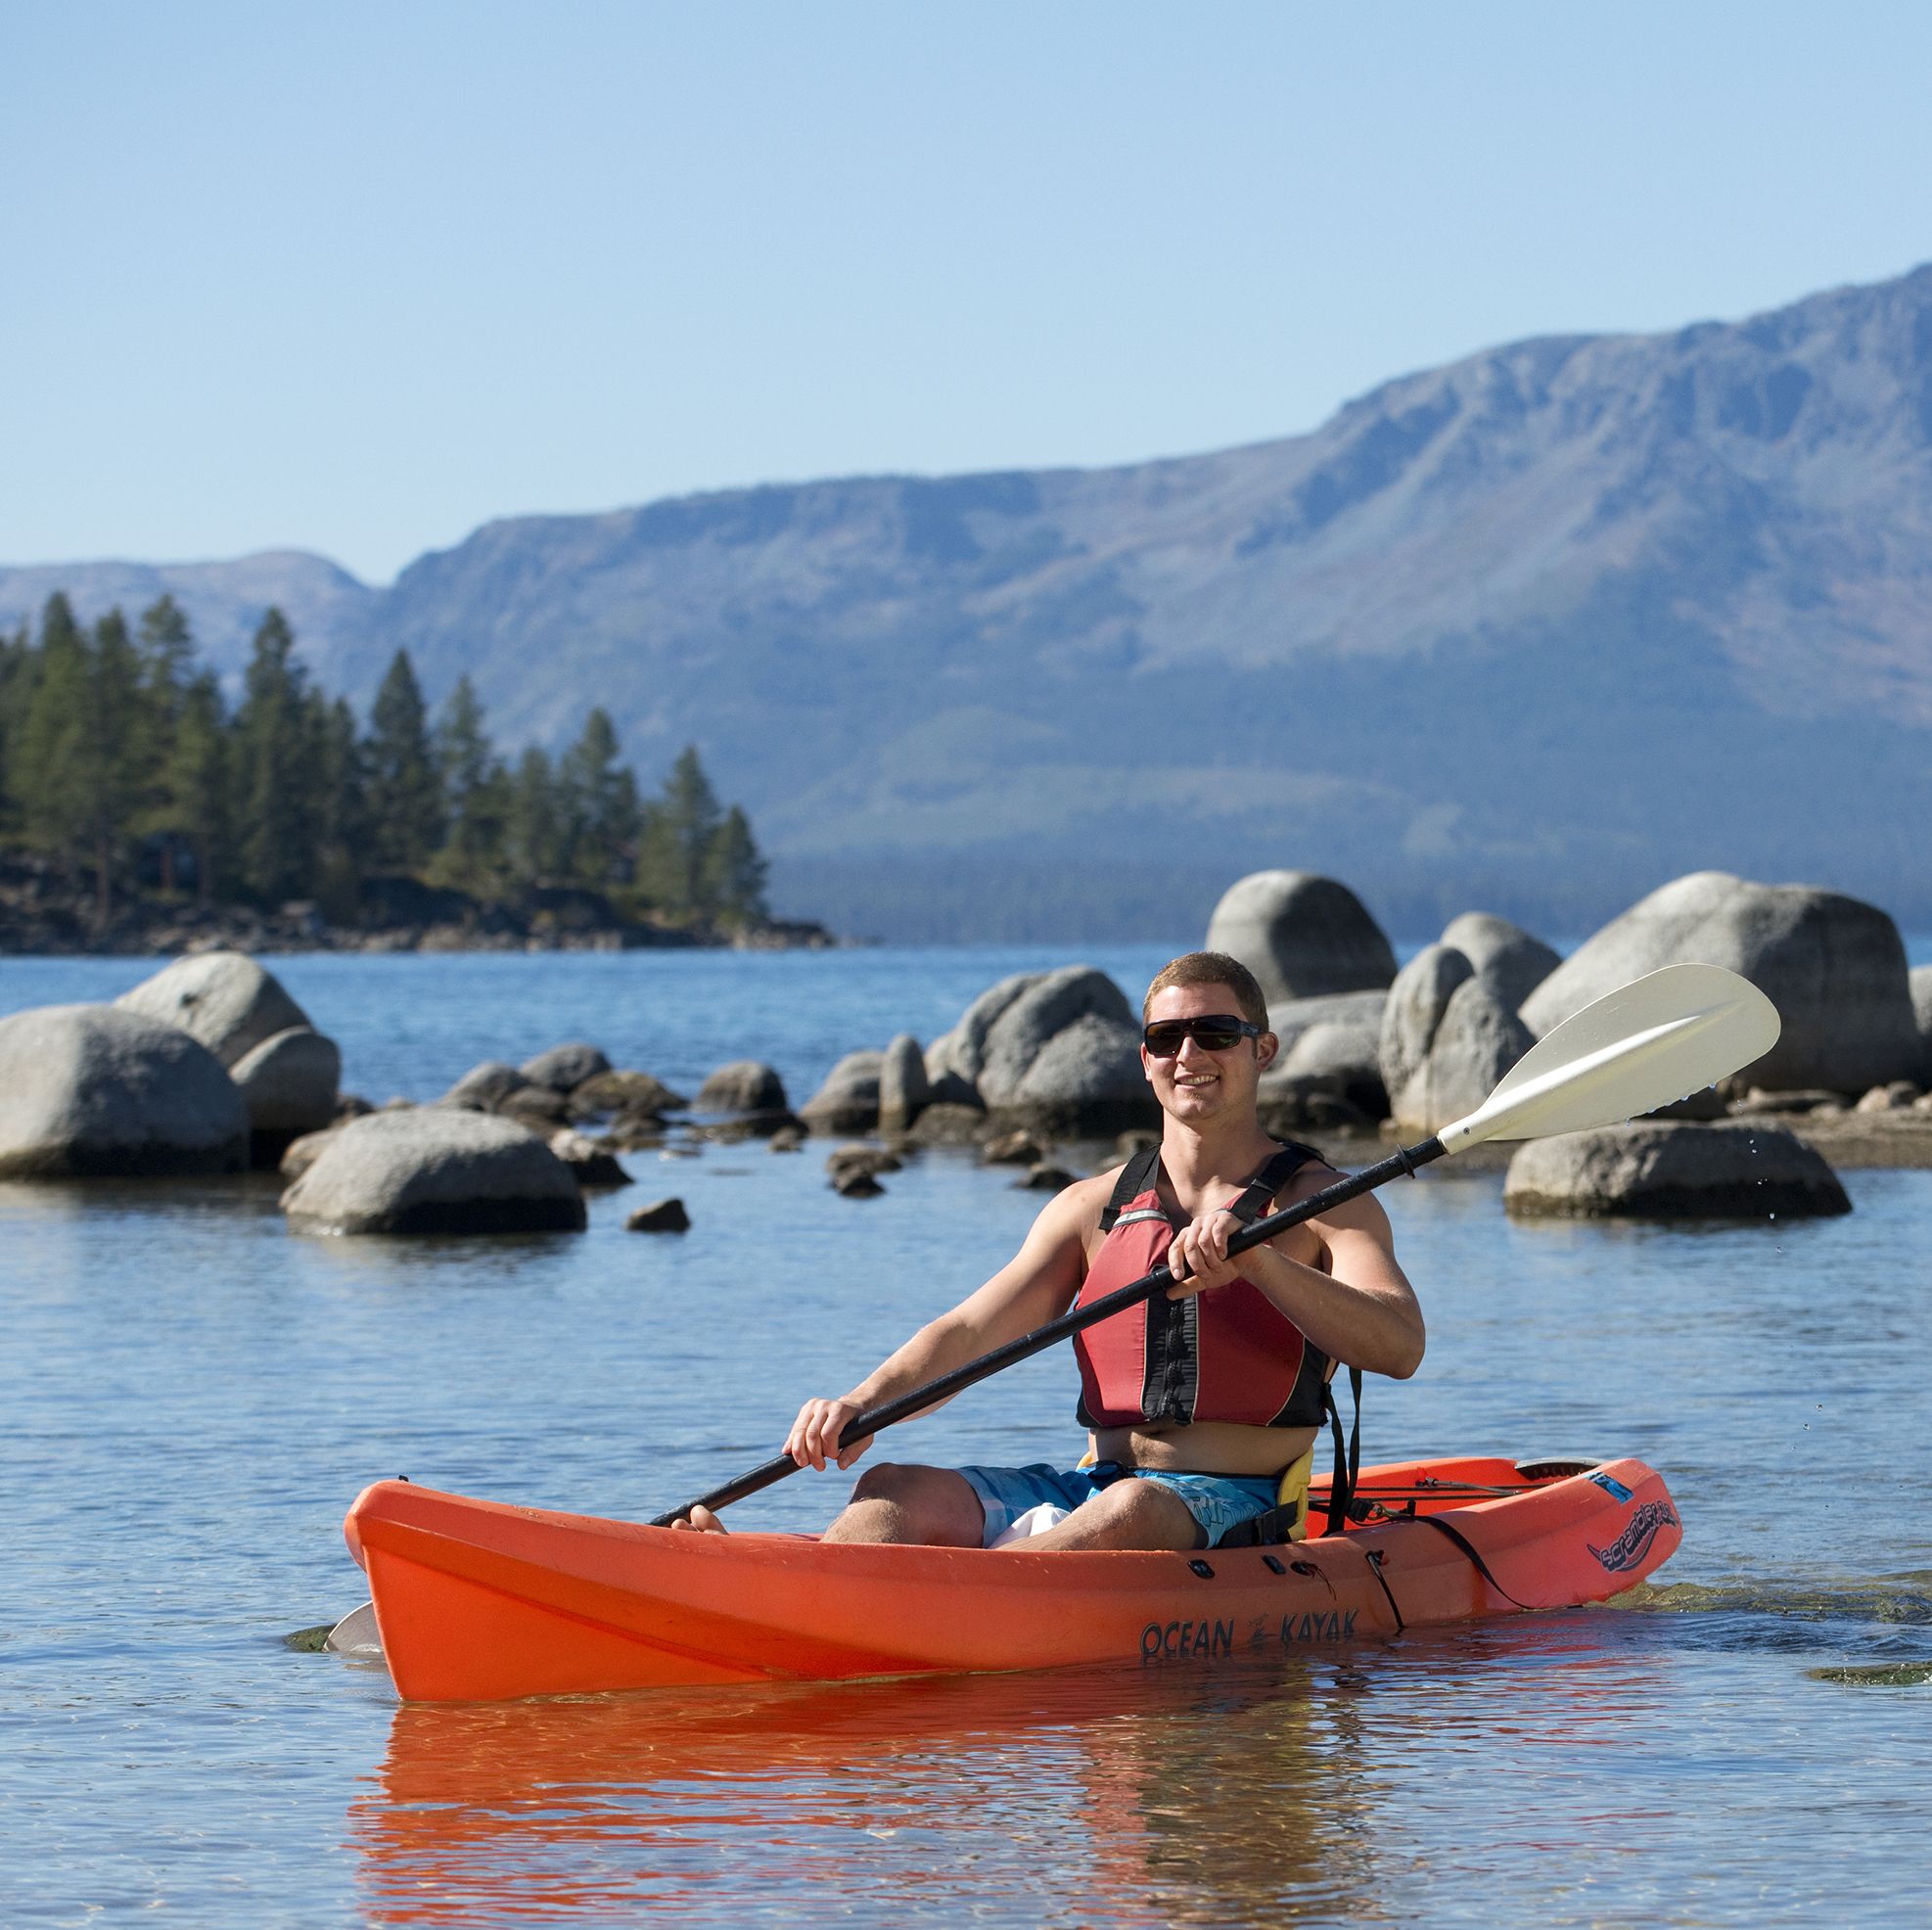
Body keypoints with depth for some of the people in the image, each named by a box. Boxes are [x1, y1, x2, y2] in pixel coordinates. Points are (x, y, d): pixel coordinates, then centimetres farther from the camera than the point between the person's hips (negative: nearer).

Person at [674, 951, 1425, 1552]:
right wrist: (862, 1403, -17)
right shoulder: (1095, 1207, 15)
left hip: (1236, 1508, -4)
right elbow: (968, 1332, 4)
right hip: (1092, 1482, 4)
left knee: (1130, 1513, -38)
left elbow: (1399, 1348, -15)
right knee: (897, 1491, -20)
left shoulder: (1321, 1202, 3)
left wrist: (1254, 1259, -30)